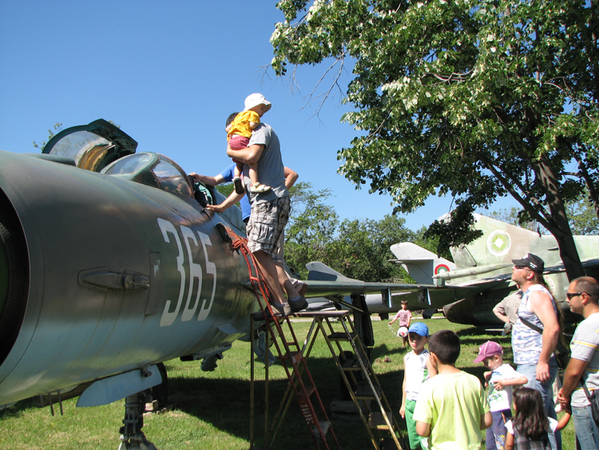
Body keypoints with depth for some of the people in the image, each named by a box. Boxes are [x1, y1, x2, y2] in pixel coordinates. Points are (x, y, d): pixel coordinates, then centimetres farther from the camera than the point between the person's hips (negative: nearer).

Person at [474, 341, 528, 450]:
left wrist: (504, 383, -24)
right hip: (491, 413, 9)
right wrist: (488, 378, 11)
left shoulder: (505, 369, -13)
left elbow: (523, 379, -26)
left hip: (501, 413, -9)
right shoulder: (494, 371, 14)